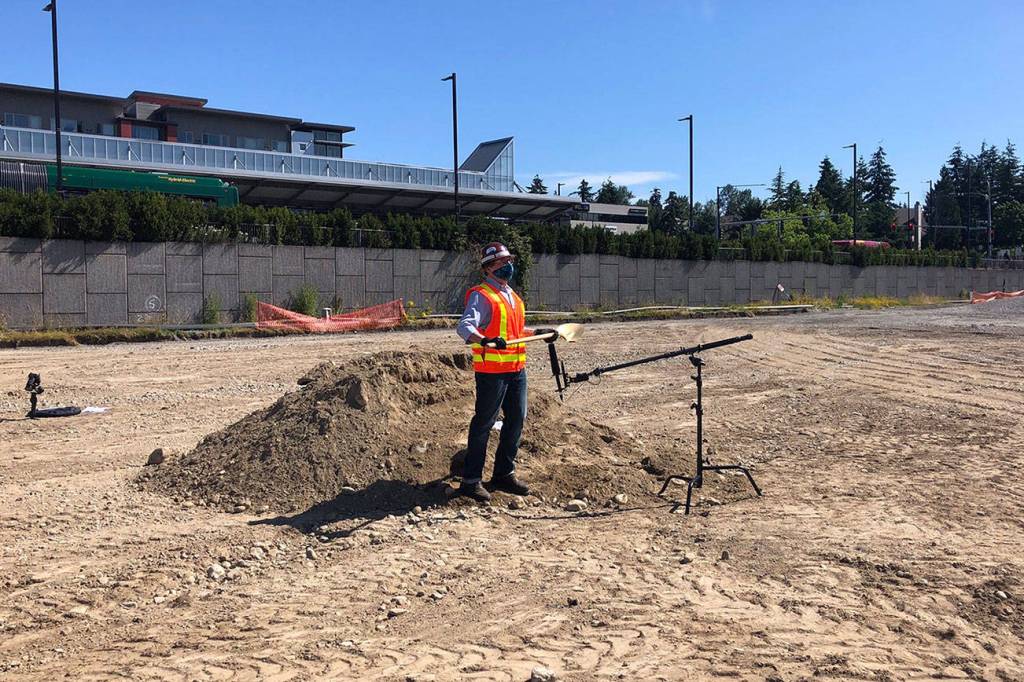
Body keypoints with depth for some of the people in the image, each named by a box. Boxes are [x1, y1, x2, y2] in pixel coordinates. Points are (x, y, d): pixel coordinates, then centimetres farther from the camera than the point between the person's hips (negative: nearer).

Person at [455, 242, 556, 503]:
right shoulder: (481, 295, -11)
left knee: (516, 419, 13)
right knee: (484, 423, -3)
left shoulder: (512, 295, 18)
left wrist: (538, 332, 23)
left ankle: (504, 474, 26)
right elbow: (464, 326, -26)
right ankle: (471, 480, 5)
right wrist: (485, 340, -43)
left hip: (516, 368, 9)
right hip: (491, 370, -9)